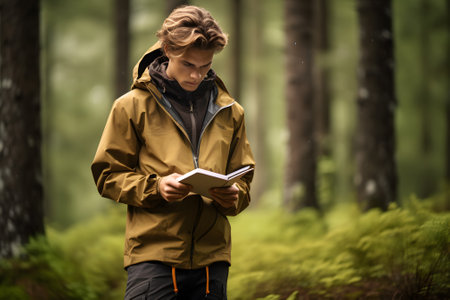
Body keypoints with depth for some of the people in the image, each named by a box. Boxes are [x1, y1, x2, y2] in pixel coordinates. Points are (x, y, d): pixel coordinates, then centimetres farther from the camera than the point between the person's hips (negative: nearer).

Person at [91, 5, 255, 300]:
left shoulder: (229, 112, 13)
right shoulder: (133, 105, 4)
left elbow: (243, 178, 17)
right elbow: (108, 176, 3)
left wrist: (233, 196, -7)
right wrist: (155, 187, -14)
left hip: (212, 255, 3)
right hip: (152, 255, -3)